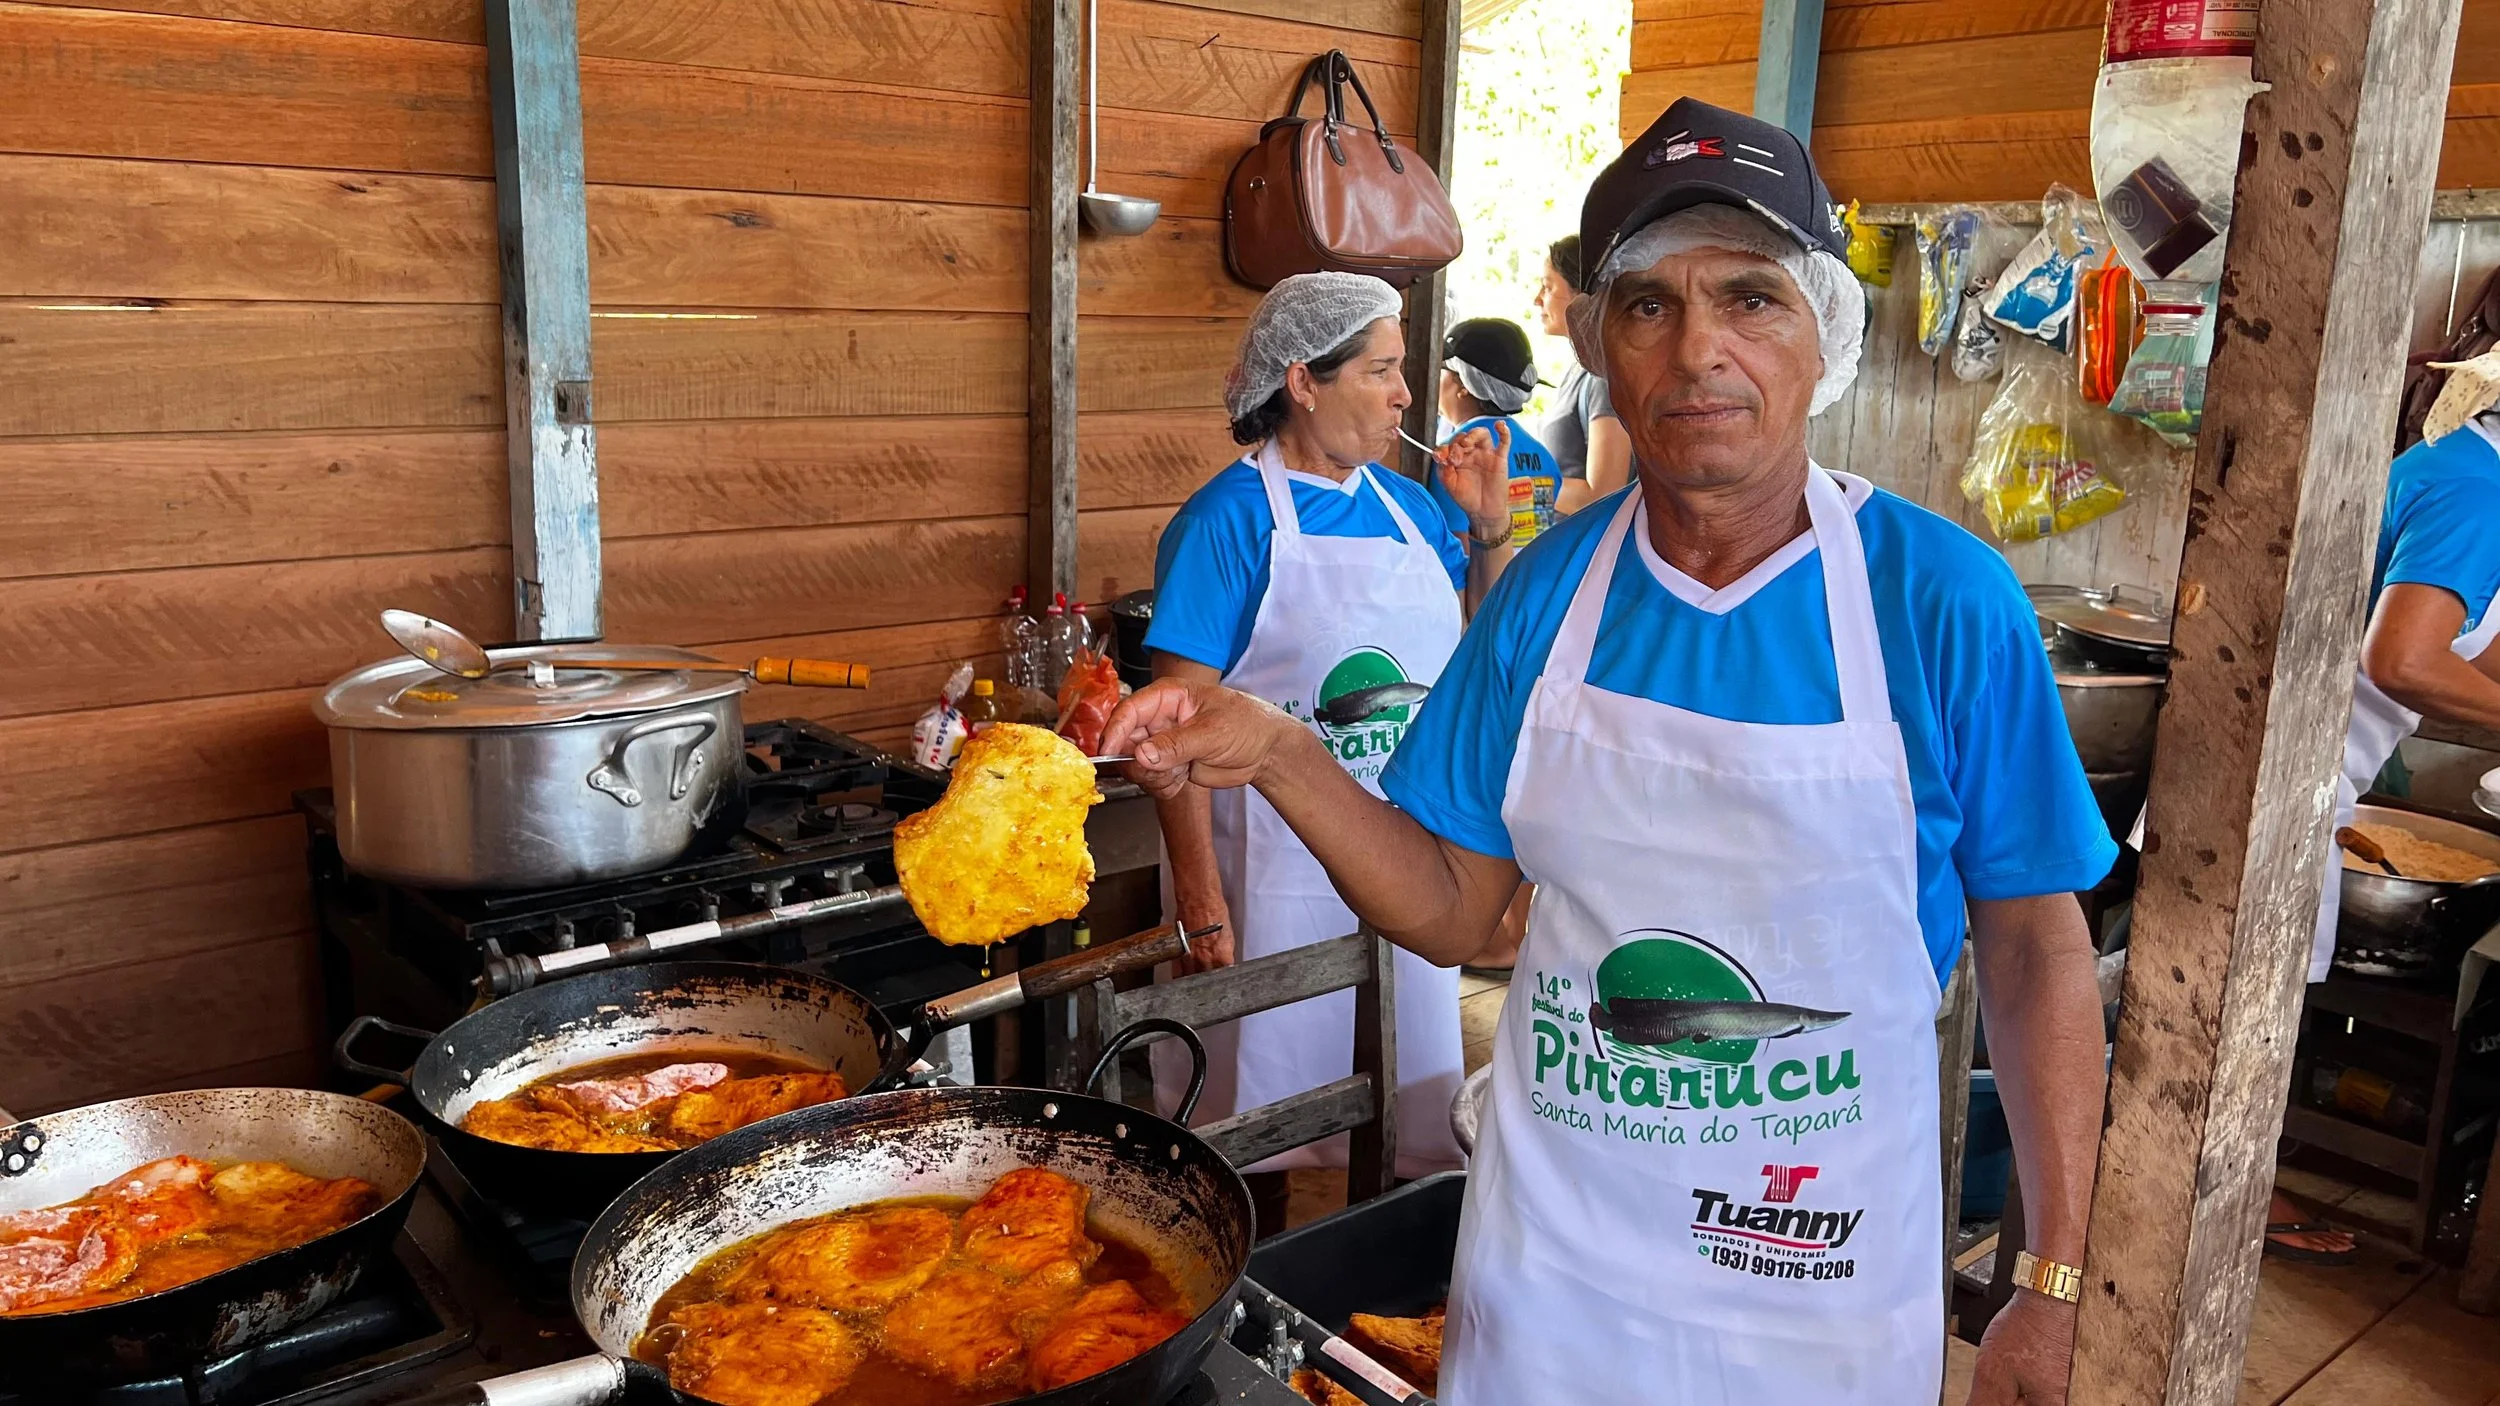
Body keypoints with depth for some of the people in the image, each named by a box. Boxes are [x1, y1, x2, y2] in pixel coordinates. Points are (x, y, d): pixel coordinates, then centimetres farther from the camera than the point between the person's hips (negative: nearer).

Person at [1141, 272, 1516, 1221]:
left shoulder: (1405, 506, 8)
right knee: (1266, 1106, 8)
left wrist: (1490, 534, 5)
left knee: (1407, 1110, 16)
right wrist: (1199, 894, -20)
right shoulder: (1228, 520, -11)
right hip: (1280, 871, -6)